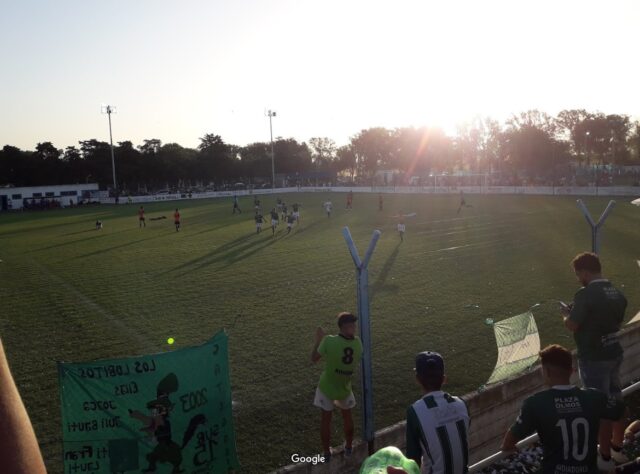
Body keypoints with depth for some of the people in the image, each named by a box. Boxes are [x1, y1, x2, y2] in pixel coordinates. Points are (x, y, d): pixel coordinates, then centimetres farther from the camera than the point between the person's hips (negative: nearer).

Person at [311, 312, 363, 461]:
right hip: (345, 388, 2)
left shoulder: (329, 341, -28)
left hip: (327, 388, -2)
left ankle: (326, 453, 31)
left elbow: (314, 359, -14)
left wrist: (318, 340, -3)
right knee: (347, 416, 26)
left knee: (325, 419, 17)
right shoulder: (358, 343, -18)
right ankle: (348, 447, 44)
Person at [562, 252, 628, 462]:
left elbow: (571, 325, -19)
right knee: (616, 402, 18)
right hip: (614, 354, 8)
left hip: (594, 359, -8)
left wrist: (566, 313, 2)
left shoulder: (585, 294, -21)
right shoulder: (617, 293, 5)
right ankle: (617, 448, 32)